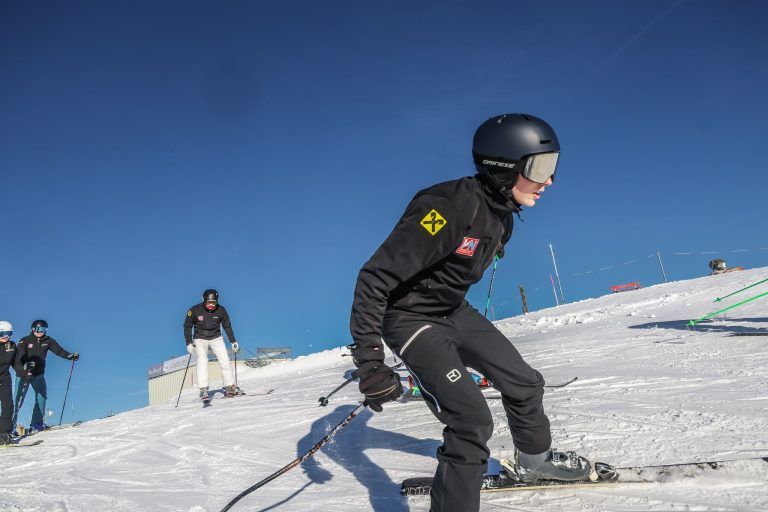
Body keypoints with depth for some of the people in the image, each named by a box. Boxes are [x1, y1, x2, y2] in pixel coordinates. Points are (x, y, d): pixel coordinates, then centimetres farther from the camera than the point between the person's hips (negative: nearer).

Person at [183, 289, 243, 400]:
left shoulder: (221, 310, -11)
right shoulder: (195, 310, -17)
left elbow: (227, 326, 3)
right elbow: (187, 326, -5)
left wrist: (233, 341, 2)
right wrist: (189, 343, -13)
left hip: (216, 338, 2)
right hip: (200, 339, -2)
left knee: (225, 361, -5)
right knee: (202, 361, -20)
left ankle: (230, 388, 6)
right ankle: (203, 390, -22)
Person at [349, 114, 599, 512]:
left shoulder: (501, 215, -3)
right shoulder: (448, 209, -31)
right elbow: (375, 279, -31)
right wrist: (369, 362, -31)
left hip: (454, 312, 9)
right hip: (411, 318, -8)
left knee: (523, 383, 15)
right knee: (472, 421, -17)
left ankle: (535, 460, 41)